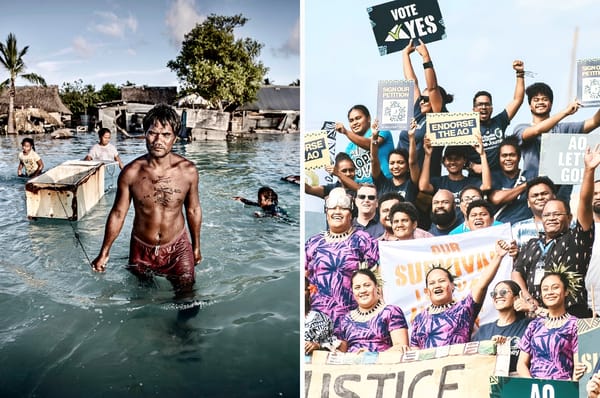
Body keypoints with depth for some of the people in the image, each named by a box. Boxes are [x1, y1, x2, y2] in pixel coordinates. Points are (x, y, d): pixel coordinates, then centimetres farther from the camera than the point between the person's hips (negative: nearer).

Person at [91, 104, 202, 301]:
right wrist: (104, 253, 2)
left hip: (177, 248, 0)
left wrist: (196, 246, 9)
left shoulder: (188, 171, -15)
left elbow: (193, 210, 0)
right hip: (141, 249, 1)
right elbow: (118, 213, -4)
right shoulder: (131, 173, -16)